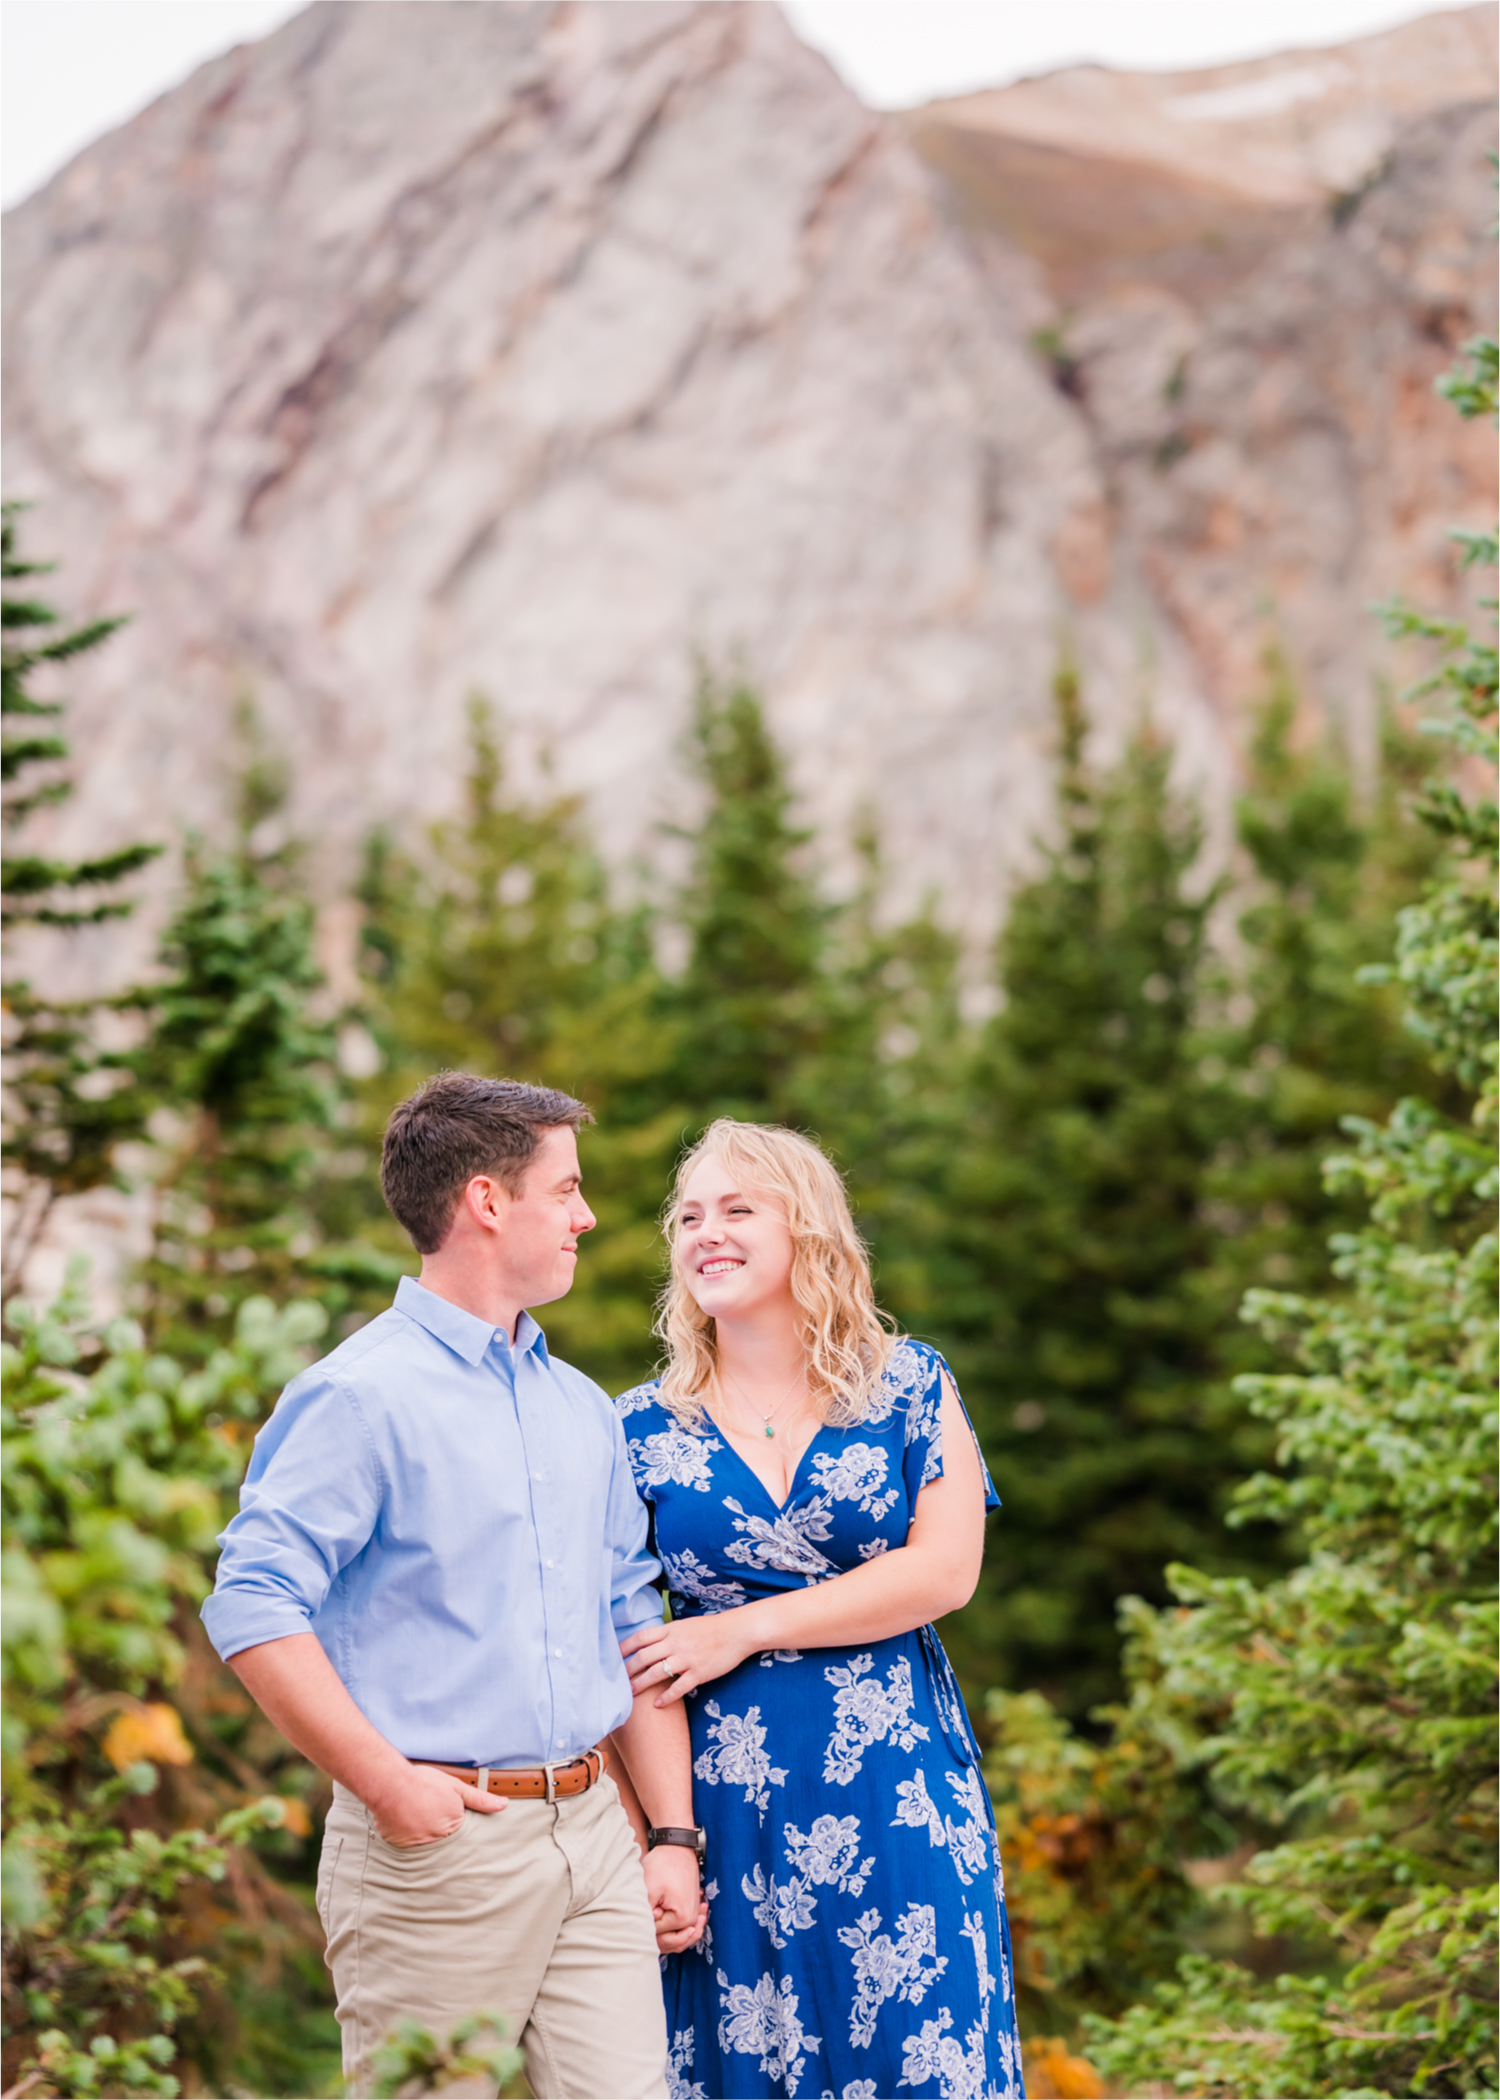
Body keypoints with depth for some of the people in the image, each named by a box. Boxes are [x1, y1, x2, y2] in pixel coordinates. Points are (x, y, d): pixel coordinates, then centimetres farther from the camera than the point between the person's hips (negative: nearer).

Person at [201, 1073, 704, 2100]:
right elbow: (254, 1605, -16)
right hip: (440, 1838, -6)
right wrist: (387, 1783, -19)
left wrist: (675, 1834, 13)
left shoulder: (584, 1409, 17)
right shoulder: (363, 1396, -8)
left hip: (592, 1828, 7)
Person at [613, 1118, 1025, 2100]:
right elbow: (621, 1647, 3)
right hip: (729, 1795, 1)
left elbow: (945, 1571, -8)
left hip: (901, 1797, 0)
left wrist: (743, 1629, -11)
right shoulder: (646, 1427, 4)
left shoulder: (909, 1385, 3)